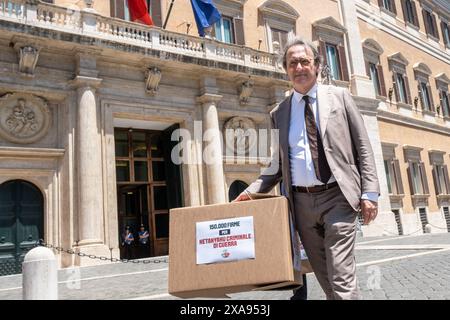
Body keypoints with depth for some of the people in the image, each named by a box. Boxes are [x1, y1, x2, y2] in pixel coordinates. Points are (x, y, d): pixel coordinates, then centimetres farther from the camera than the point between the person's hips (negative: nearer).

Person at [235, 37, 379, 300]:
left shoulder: (339, 96, 5)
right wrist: (252, 191, 0)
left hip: (337, 196, -3)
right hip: (302, 202, 3)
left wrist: (369, 192, -6)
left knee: (342, 278, -8)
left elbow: (363, 147, 2)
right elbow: (278, 164, 13)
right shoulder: (279, 113, 10)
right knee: (325, 278, 11)